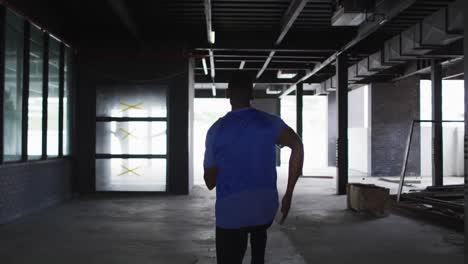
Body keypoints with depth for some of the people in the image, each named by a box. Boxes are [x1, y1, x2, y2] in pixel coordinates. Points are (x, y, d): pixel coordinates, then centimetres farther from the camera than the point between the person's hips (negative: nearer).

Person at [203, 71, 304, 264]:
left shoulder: (216, 130, 0)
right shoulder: (270, 123, 0)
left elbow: (210, 182, 5)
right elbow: (297, 146, -18)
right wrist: (288, 194, -12)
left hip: (230, 213, -2)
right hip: (266, 208, 2)